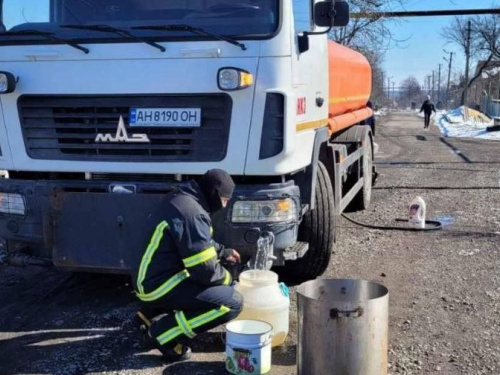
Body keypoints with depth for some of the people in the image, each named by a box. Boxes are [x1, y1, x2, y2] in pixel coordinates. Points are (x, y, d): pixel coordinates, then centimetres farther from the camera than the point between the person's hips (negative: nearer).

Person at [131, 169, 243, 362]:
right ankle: (164, 332, -9)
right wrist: (226, 278, -2)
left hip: (147, 276, 10)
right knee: (232, 302, -13)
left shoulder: (180, 198, 7)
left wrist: (223, 252, 23)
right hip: (157, 284, -10)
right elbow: (205, 270, -21)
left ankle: (150, 315, 24)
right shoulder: (192, 213, -23)